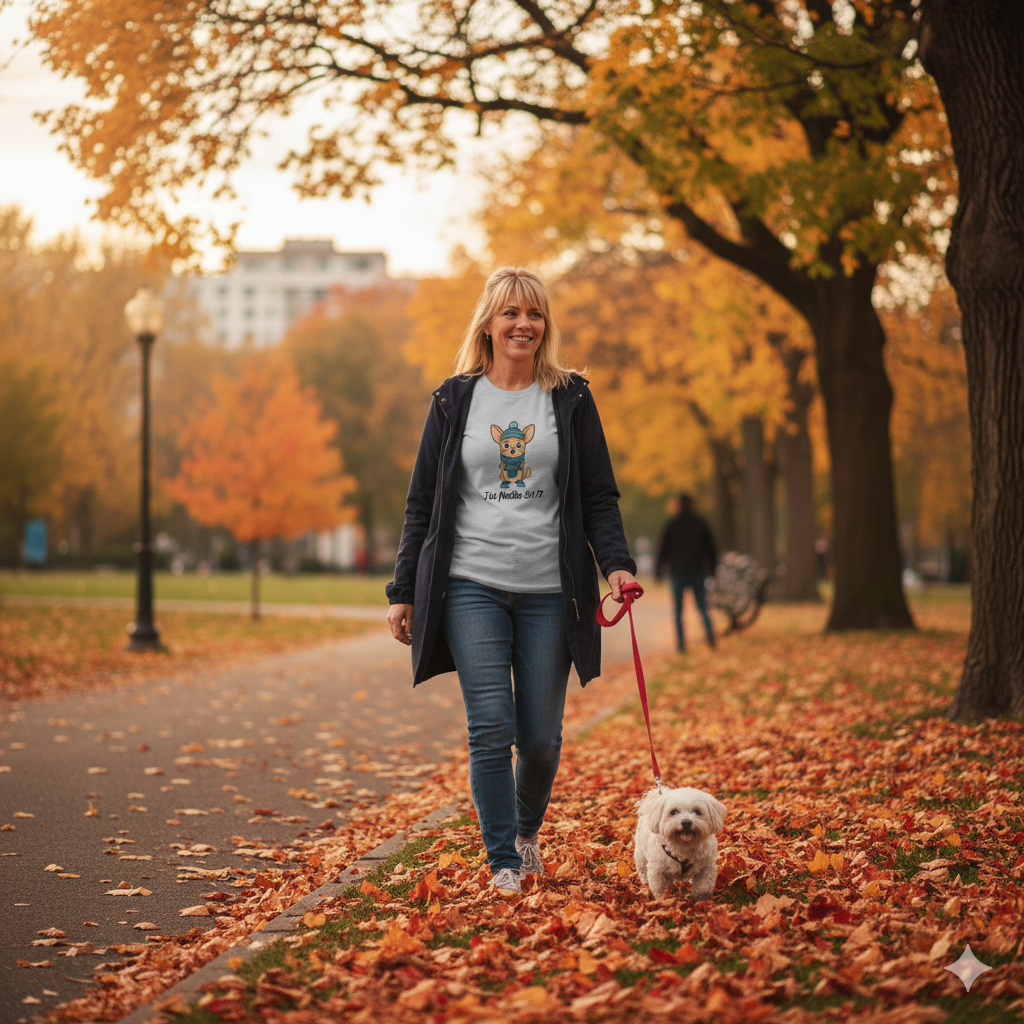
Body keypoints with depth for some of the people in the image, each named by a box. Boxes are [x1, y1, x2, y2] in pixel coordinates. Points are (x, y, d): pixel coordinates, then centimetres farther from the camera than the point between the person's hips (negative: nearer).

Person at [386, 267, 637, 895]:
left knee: (541, 735, 4)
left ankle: (527, 830, 32)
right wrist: (404, 591, 6)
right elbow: (422, 503, 10)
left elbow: (599, 497, 7)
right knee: (491, 728, -10)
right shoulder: (455, 401, 8)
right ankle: (503, 861, 1)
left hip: (548, 591, 1)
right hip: (472, 588, 0)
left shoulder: (571, 400, 8)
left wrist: (617, 563, -11)